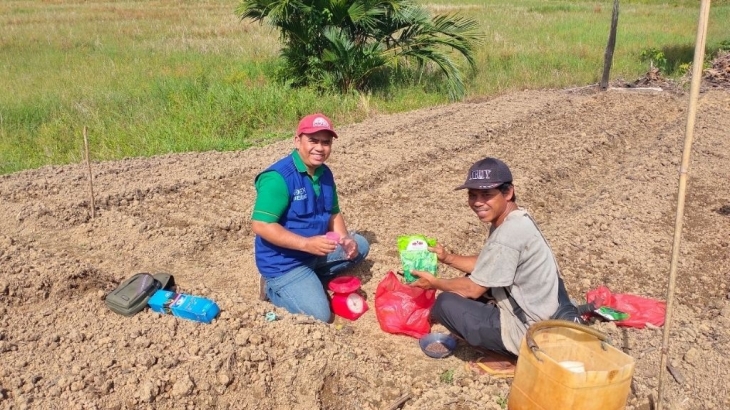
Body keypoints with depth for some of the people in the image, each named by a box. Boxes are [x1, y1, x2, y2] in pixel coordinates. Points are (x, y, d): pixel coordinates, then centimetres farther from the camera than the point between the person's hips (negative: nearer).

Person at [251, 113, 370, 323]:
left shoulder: (325, 173, 3)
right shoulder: (278, 177, -24)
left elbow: (333, 213, 12)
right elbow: (260, 225, -27)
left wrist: (345, 240, -9)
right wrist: (306, 243, -33)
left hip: (315, 249, 8)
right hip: (283, 261, -8)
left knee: (359, 245, 8)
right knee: (319, 316, -14)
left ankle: (310, 278, 7)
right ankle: (275, 287, 8)